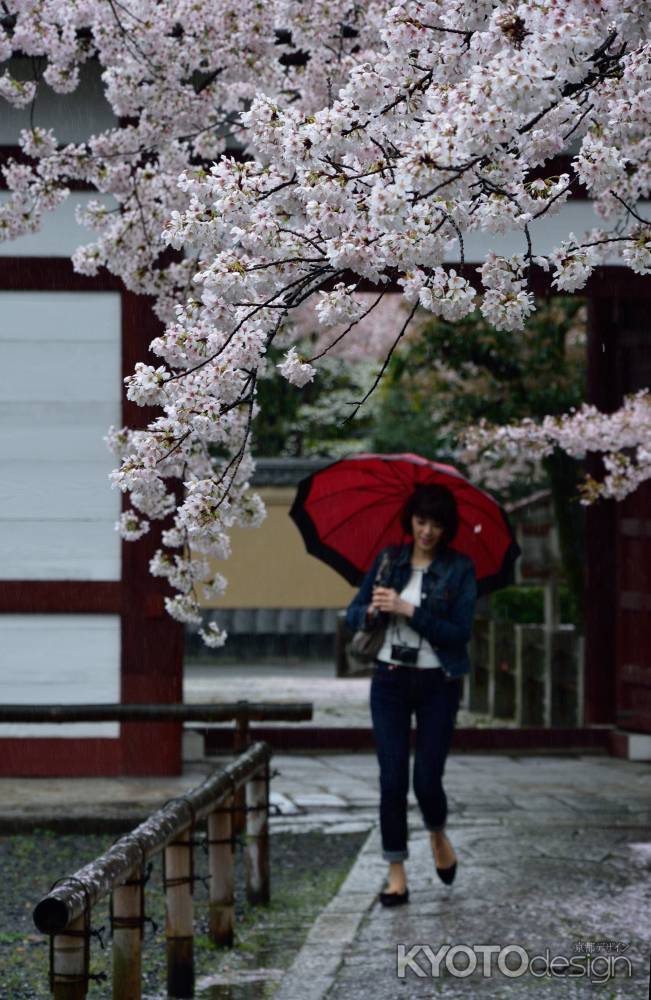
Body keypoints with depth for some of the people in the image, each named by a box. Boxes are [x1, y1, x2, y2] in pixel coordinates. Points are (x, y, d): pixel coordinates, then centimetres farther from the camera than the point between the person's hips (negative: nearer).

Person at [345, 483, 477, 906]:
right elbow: (352, 615, 7)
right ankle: (397, 877, 4)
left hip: (437, 684, -2)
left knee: (427, 779, -4)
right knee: (393, 780, -2)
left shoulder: (460, 569, -4)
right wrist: (371, 609, -16)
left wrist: (409, 611, -21)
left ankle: (439, 837, 30)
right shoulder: (389, 560, 5)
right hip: (390, 680, 2)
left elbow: (460, 632, -13)